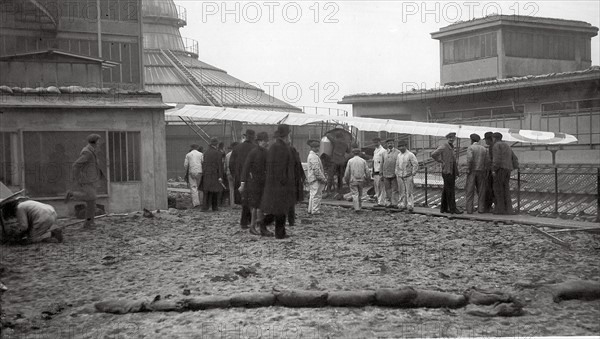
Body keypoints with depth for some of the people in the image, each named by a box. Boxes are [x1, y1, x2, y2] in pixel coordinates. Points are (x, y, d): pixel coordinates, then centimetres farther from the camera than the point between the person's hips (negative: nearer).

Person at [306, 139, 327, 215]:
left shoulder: (311, 155, 18)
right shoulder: (314, 157, -16)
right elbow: (316, 169, -21)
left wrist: (323, 177, 22)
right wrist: (323, 178, -18)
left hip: (312, 178, 11)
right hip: (315, 179, -11)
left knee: (312, 195, 14)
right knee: (316, 195, -7)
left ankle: (310, 210, 20)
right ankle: (315, 210, -6)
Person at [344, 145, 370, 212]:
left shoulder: (350, 161, -4)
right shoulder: (363, 161, -2)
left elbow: (347, 173, -3)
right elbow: (367, 172, -2)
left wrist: (347, 181, 11)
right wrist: (366, 180, 13)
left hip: (353, 181, -2)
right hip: (361, 181, 2)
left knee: (355, 194, -2)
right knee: (360, 195, 15)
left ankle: (356, 208, -14)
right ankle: (359, 207, 20)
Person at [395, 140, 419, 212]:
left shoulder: (410, 155, -6)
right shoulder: (399, 155, 12)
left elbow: (415, 165, -7)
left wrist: (412, 174, -8)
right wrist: (397, 174, 15)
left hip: (408, 177, -5)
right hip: (400, 177, 5)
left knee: (409, 192, -5)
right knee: (402, 192, 7)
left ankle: (410, 206, -2)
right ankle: (402, 205, 12)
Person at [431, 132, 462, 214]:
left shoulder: (451, 147, 16)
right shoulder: (443, 146, -12)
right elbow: (433, 154, -21)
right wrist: (441, 162, -14)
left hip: (452, 171, 9)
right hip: (447, 171, -9)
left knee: (446, 190, 11)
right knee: (450, 190, -7)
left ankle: (444, 208, 16)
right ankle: (453, 209, -5)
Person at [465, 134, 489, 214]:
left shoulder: (470, 148, -7)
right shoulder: (484, 149, 8)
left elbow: (469, 159, -22)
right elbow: (487, 161, 2)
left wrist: (468, 170, -13)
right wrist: (486, 173, 7)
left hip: (472, 172, -3)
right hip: (481, 172, 4)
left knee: (470, 191, -1)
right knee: (481, 191, 10)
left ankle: (469, 209, -5)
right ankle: (481, 209, 7)